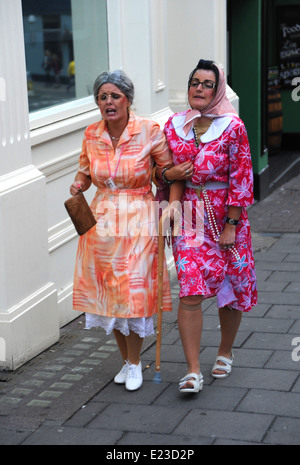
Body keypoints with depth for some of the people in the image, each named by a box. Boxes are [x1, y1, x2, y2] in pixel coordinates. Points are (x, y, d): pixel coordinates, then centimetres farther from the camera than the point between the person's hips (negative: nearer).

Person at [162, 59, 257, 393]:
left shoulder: (232, 127, -9)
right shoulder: (173, 126, 3)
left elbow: (240, 179, -9)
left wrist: (231, 226, -11)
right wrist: (169, 207, 1)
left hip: (226, 218, -1)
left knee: (231, 289, 12)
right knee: (190, 293, -9)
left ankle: (225, 353, 35)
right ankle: (193, 371, -7)